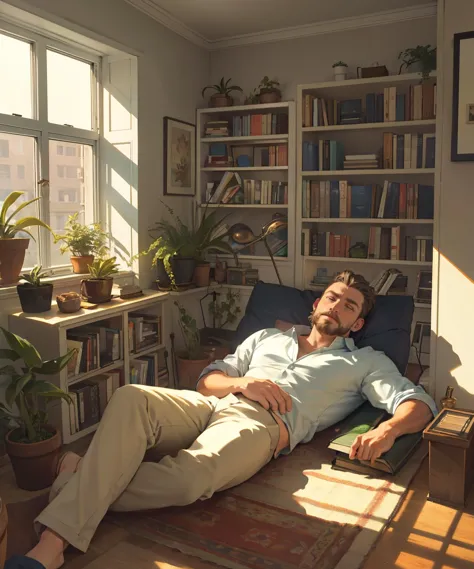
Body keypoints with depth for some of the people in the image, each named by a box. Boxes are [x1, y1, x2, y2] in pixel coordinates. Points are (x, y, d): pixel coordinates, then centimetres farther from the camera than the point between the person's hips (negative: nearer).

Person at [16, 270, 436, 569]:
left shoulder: (365, 362, 23)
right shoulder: (267, 337, 31)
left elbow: (419, 402, 7)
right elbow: (207, 380, 23)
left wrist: (388, 430, -16)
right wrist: (242, 382, 0)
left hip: (265, 425, -3)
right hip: (212, 405, 4)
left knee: (188, 478, -37)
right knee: (131, 398, -29)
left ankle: (81, 480, -14)